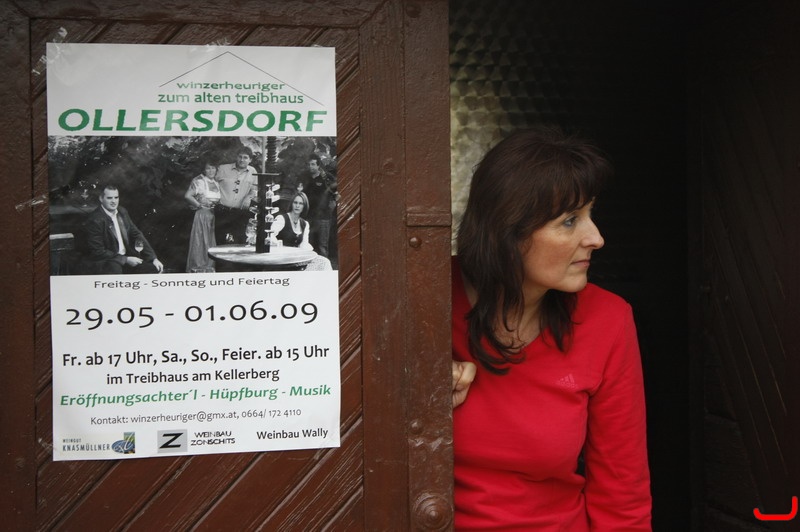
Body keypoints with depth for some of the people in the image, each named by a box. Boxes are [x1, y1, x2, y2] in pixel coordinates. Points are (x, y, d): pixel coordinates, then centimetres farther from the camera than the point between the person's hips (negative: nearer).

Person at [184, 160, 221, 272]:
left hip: (215, 216, 6)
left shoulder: (217, 183, 15)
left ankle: (209, 266, 17)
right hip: (202, 215, -6)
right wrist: (199, 205, -11)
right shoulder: (198, 181, -5)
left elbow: (220, 199, 24)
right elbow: (187, 196, -13)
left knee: (212, 241, 8)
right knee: (200, 241, -2)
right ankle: (197, 267, 5)